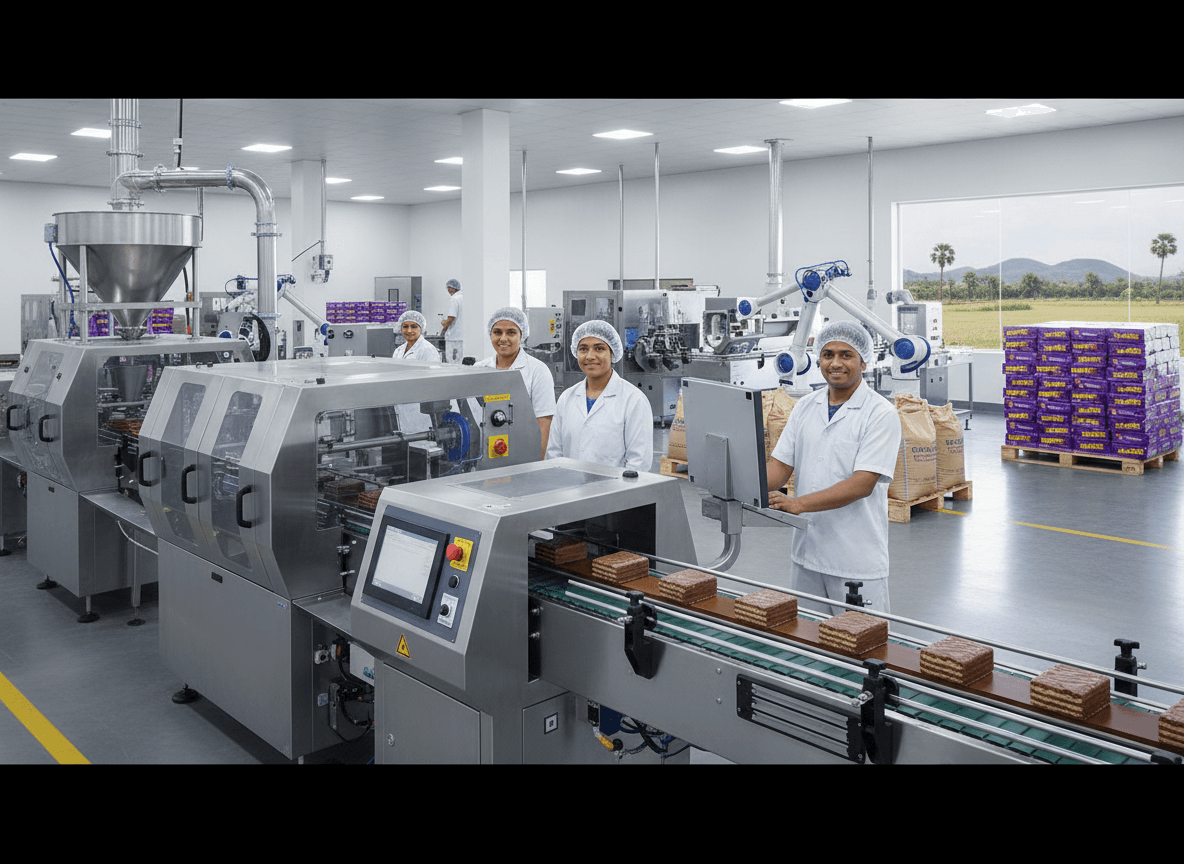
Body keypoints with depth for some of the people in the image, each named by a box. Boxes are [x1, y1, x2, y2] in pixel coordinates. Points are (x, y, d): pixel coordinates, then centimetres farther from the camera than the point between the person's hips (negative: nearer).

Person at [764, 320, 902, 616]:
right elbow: (781, 463, 6)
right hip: (807, 552, 6)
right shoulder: (805, 406, 9)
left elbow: (863, 483, -19)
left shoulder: (881, 414, -10)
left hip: (857, 561, -5)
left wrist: (798, 503, -27)